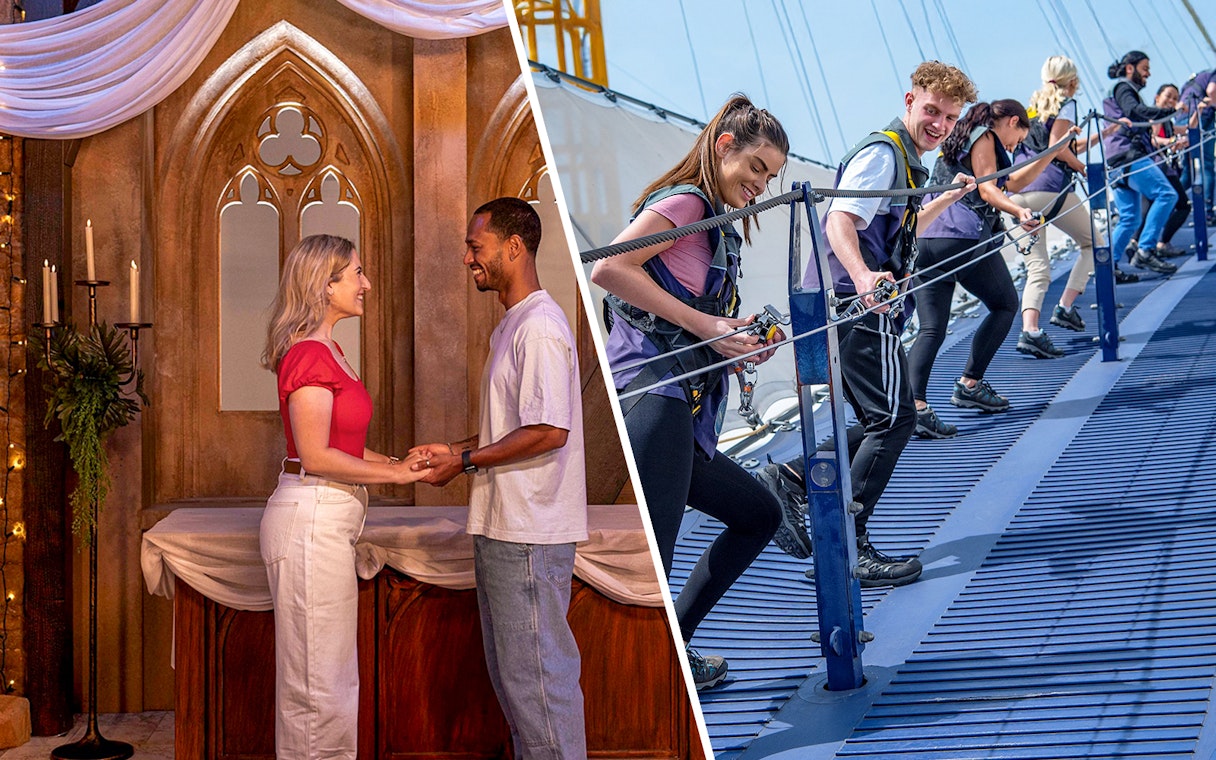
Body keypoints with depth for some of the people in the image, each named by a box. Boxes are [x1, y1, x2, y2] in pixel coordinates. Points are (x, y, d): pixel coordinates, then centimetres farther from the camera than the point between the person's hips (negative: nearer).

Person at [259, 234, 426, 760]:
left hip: (327, 521, 10)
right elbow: (316, 456, -19)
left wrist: (397, 462, 7)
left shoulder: (324, 351, 15)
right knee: (318, 681, 0)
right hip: (310, 519, -10)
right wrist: (394, 474, -11)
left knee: (328, 677, 18)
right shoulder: (310, 354, -16)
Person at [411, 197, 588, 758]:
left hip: (529, 534, -11)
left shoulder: (539, 327, -16)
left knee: (535, 672, -3)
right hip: (503, 524, 11)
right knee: (510, 668, 18)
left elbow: (548, 431, -23)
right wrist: (454, 450, 10)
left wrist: (466, 462, -15)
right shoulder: (513, 325, 16)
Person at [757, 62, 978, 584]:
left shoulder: (905, 159, 21)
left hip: (865, 306, 10)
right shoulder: (882, 152, -11)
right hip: (860, 306, -10)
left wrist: (949, 197, 45)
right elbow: (840, 222, -27)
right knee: (894, 419, -9)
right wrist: (863, 277, -45)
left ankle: (791, 480, 12)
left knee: (881, 423, 14)